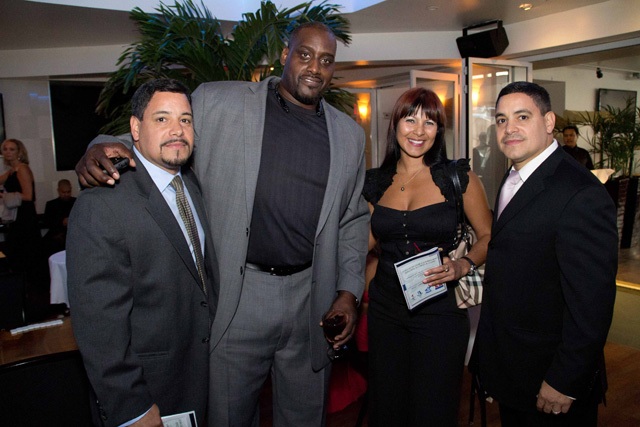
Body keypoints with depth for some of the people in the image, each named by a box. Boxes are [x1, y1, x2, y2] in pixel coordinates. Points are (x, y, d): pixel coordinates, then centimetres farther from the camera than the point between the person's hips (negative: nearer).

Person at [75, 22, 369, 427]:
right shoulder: (217, 102, -2)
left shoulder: (350, 134, 8)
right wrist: (102, 147, -15)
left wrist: (349, 293, 3)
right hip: (234, 297, -2)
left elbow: (353, 219, 11)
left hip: (313, 300, 3)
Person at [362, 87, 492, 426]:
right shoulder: (376, 183, 3)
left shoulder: (459, 177, -5)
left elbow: (488, 236, 0)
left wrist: (463, 265, -15)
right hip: (385, 307, 3)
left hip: (439, 309, -2)